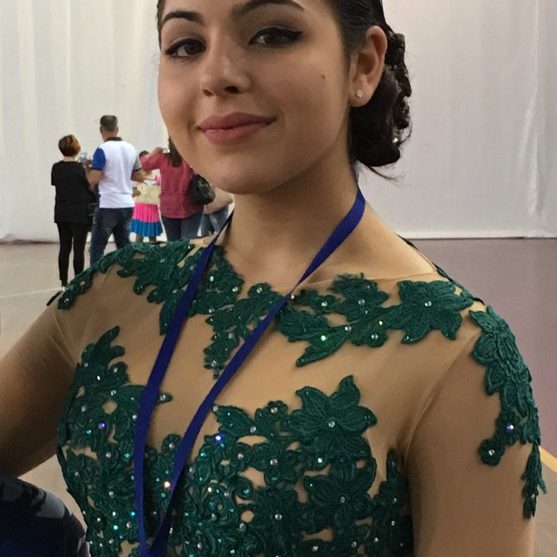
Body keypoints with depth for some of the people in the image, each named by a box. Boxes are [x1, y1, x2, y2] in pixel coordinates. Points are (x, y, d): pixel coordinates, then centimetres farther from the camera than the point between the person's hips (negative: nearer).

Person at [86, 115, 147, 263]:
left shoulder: (103, 150, -11)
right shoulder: (131, 149, 8)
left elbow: (93, 179, -16)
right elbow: (141, 177, 14)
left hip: (108, 206, -6)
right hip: (127, 205, 6)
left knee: (96, 249, 1)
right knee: (124, 247, 13)